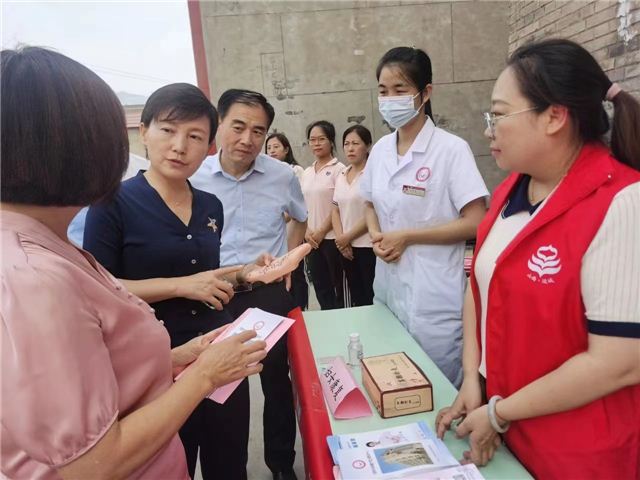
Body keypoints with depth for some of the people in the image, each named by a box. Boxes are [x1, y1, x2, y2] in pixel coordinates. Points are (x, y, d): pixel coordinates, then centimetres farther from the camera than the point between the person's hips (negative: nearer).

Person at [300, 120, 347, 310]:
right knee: (320, 287, 13)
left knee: (338, 286, 4)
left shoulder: (338, 169, -7)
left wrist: (322, 232, -11)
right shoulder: (306, 173, 11)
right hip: (311, 239, 6)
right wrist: (307, 232, -2)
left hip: (332, 237, -6)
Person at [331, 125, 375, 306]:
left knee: (372, 298, 1)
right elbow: (335, 210, 13)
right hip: (346, 248, 6)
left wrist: (348, 237, -9)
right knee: (356, 298, 16)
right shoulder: (341, 176, 11)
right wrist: (340, 239, -2)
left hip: (368, 246, -6)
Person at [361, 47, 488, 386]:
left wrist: (406, 237, -16)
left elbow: (475, 223, -16)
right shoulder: (380, 149, 6)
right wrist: (376, 237, -4)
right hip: (388, 290, 6)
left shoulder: (451, 149, -13)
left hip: (434, 301, -6)